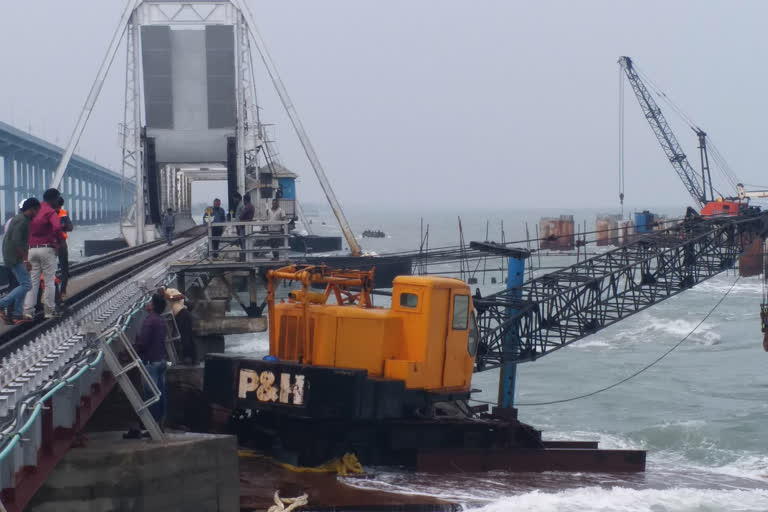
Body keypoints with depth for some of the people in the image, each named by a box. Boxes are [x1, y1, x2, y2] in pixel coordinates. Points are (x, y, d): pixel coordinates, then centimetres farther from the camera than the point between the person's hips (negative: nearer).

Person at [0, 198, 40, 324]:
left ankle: (18, 315, 8)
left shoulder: (18, 218, 17)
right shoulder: (22, 221, -15)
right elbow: (16, 241, -24)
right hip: (16, 258, -11)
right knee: (26, 285, -12)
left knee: (23, 285, 10)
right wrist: (25, 259, -23)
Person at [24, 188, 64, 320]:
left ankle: (28, 310, -4)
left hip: (32, 249, 6)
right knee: (49, 281, 4)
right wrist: (60, 240, -11)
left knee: (32, 281, 6)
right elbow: (57, 227, -26)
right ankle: (49, 310, 7)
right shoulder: (51, 212, -8)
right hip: (47, 249, -6)